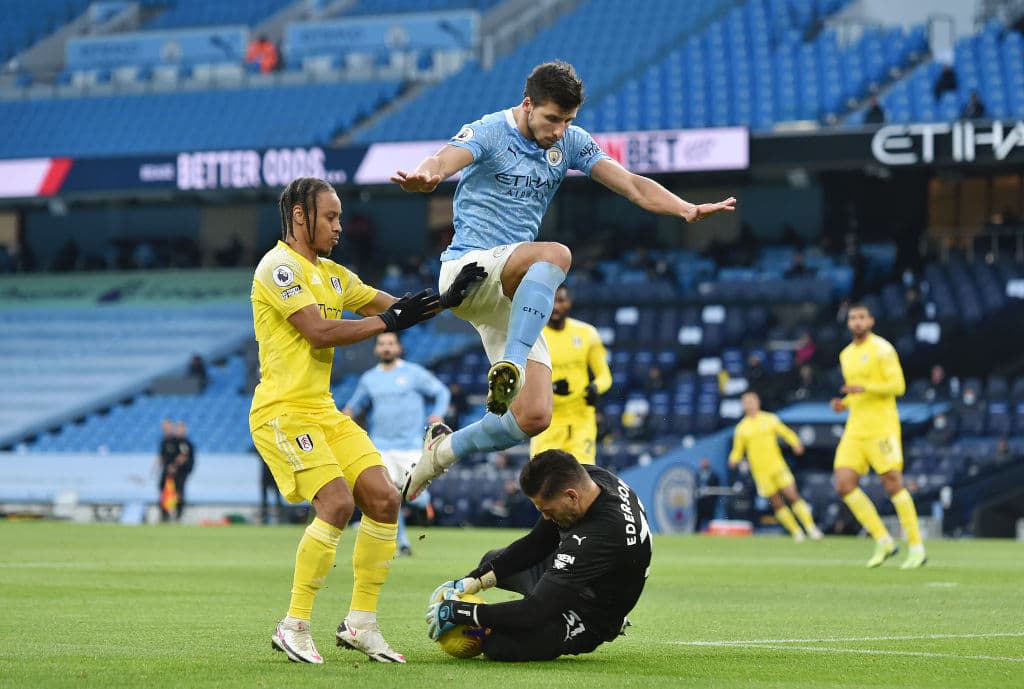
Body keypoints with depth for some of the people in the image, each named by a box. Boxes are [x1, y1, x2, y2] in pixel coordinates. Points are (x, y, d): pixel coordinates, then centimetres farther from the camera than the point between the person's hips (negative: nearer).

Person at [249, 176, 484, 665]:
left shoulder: (331, 273, 17)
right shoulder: (279, 267, -10)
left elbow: (393, 308, 19)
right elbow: (319, 331, -19)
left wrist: (446, 299, 5)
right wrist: (388, 322, -14)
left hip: (323, 411, 9)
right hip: (282, 410, -9)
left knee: (383, 498, -2)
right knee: (337, 501, -22)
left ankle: (361, 624, 6)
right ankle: (294, 628, -12)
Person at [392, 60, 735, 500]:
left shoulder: (570, 142, 8)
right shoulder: (489, 133, -9)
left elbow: (632, 185, 1)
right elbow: (445, 160, -30)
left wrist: (686, 209, -18)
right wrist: (425, 176, -56)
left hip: (512, 294, 6)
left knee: (533, 418, -6)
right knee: (555, 254, -37)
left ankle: (442, 451, 16)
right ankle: (510, 365, -45)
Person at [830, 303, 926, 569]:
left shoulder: (882, 349, -5)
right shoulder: (846, 355, 18)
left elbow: (898, 386, -13)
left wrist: (864, 388, -24)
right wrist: (843, 404, 8)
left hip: (882, 426, -7)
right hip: (855, 429, 7)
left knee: (893, 484, -8)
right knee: (844, 484, -6)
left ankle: (917, 547, 0)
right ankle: (883, 541, 3)